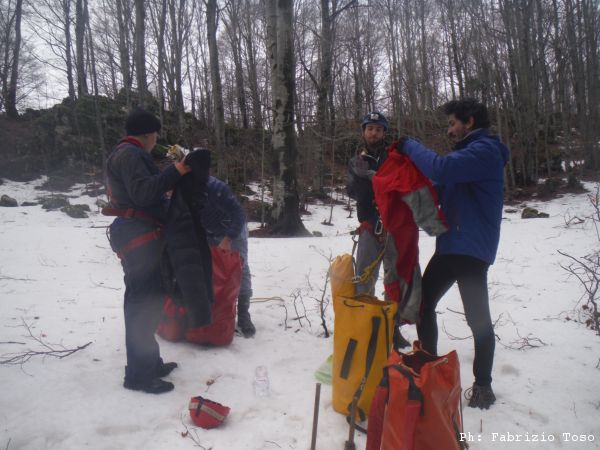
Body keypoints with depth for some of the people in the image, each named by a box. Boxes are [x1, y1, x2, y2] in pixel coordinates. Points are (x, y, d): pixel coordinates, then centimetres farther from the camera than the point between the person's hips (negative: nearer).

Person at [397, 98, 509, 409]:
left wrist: (410, 146, -13)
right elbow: (441, 190, 20)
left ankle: (483, 385, 16)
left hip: (472, 249, -10)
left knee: (477, 317, 0)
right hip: (450, 245, 10)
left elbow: (442, 169, -28)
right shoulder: (468, 151, 20)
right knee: (422, 302, 12)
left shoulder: (485, 149, -12)